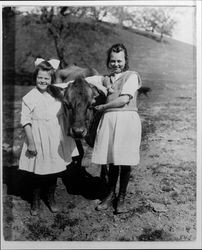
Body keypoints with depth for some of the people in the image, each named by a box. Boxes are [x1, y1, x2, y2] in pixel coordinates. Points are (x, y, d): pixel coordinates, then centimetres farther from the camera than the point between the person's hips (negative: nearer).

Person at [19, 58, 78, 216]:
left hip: (56, 138, 4)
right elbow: (26, 121, -9)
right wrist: (30, 143, -12)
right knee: (38, 172, 5)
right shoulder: (29, 98, -9)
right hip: (38, 139, -3)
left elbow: (63, 115, 13)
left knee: (55, 170, 12)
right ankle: (35, 201, 26)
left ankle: (51, 198, 32)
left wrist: (65, 136, 11)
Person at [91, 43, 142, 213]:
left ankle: (122, 197, 17)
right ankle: (111, 194, 25)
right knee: (112, 160, 8)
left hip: (127, 119, -4)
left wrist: (102, 107, -3)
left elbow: (124, 99, -10)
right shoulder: (107, 79, 19)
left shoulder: (132, 76, 1)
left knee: (124, 161, 0)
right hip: (108, 120, 5)